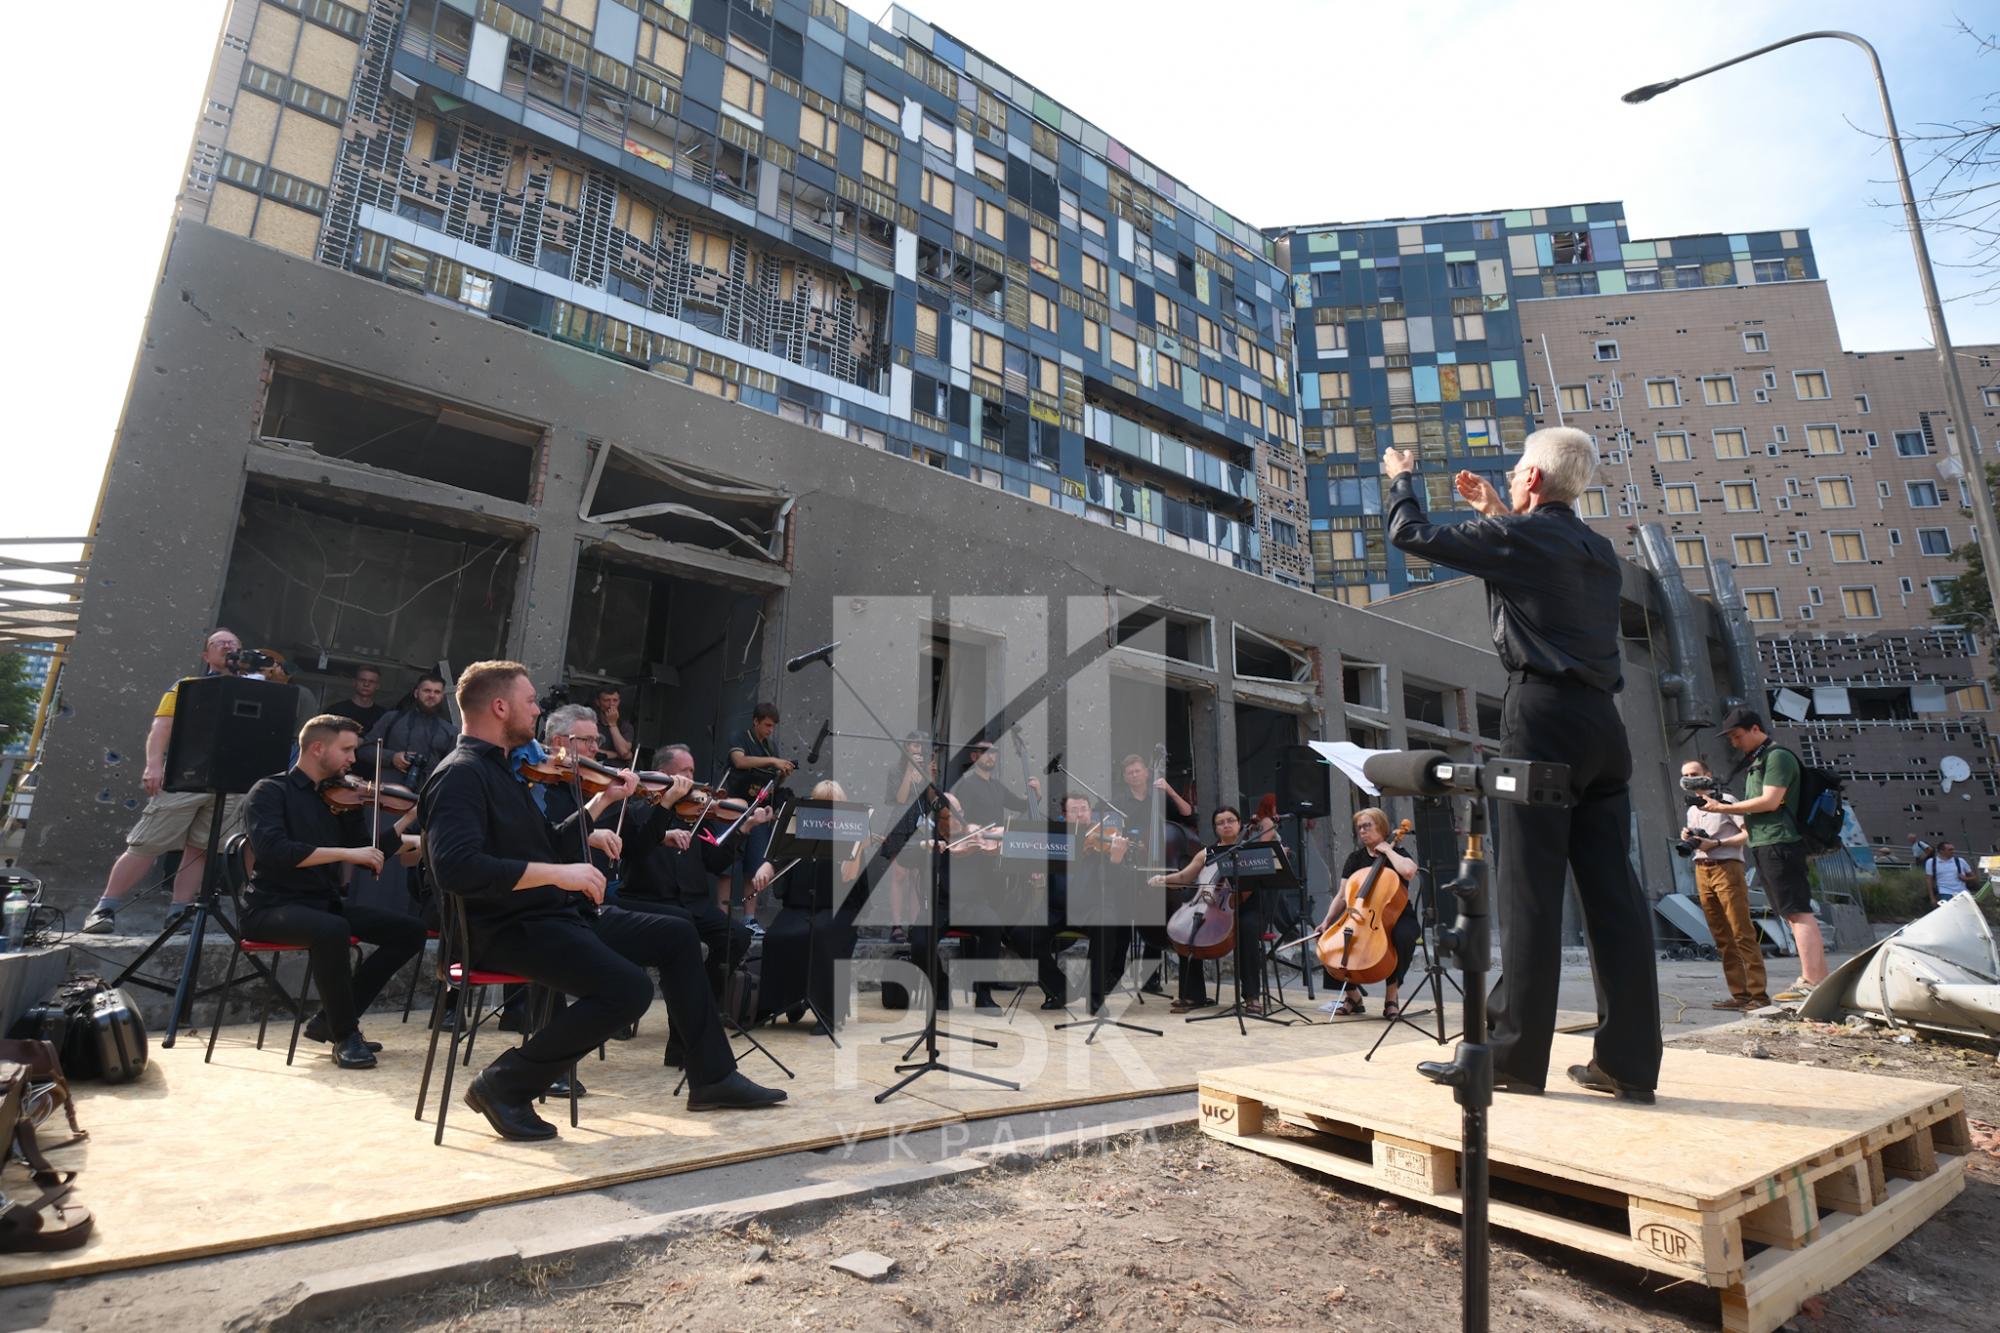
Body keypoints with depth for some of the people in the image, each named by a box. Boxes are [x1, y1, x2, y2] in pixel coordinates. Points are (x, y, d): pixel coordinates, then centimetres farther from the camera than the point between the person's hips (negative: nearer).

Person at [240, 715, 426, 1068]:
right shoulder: (270, 792, -6)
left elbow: (370, 853, 8)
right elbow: (272, 850, -24)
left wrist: (410, 817, -2)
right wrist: (345, 852, -28)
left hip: (325, 903, 7)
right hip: (273, 907, -7)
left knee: (410, 930, -7)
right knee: (332, 930, -37)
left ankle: (330, 1020, 1)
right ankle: (345, 1036, -19)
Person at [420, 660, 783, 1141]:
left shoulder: (498, 769, 17)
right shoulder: (460, 774, -14)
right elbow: (455, 867, -30)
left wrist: (602, 800, 20)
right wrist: (557, 873, -30)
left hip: (558, 914, 10)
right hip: (508, 930, -10)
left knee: (676, 936, 9)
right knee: (628, 989, -28)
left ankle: (712, 1076, 14)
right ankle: (504, 1085, -7)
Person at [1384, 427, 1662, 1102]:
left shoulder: (1519, 535, -3)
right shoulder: (1598, 549, 19)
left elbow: (1411, 534, 2)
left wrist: (1402, 477, 21)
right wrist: (1497, 512, 40)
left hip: (1543, 717, -8)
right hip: (1603, 722, 8)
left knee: (1529, 892, -6)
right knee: (1613, 891, 6)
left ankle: (1514, 1057, -1)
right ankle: (1628, 1061, 10)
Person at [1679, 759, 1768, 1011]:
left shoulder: (1725, 800, 0)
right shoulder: (1692, 810, 20)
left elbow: (1748, 833, -8)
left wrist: (1716, 843, -17)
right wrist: (1687, 837, 4)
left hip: (1726, 867, -7)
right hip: (1702, 871, 7)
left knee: (1743, 934, -9)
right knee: (1722, 938, 4)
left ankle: (1758, 993, -8)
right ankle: (1740, 994, 6)